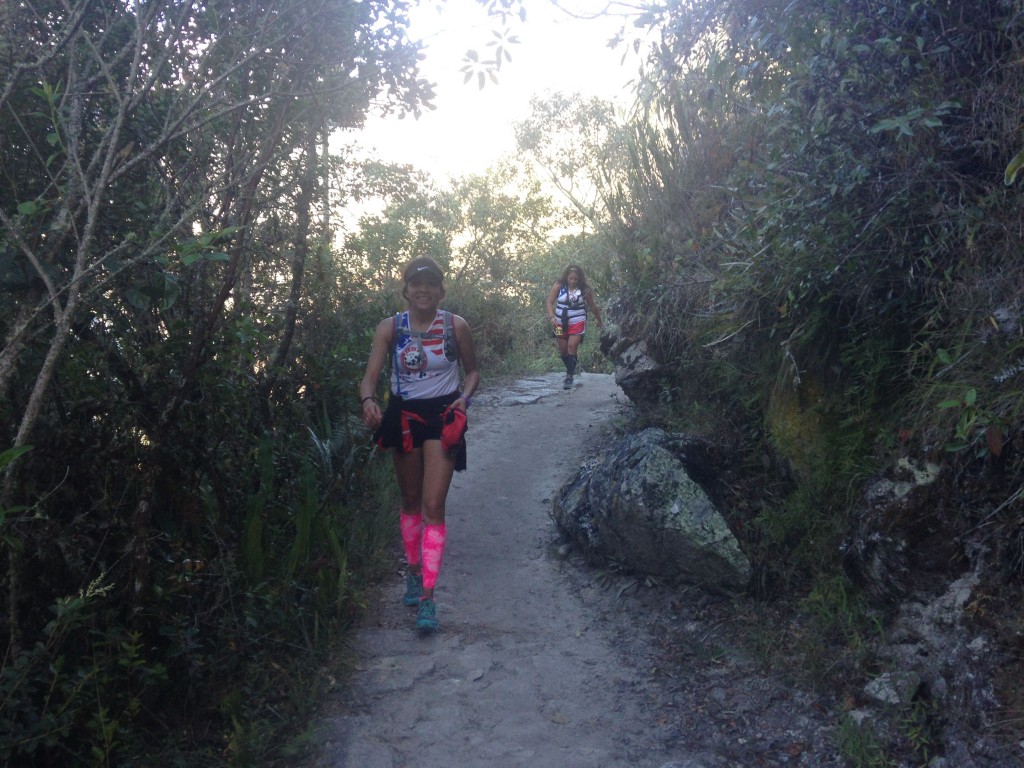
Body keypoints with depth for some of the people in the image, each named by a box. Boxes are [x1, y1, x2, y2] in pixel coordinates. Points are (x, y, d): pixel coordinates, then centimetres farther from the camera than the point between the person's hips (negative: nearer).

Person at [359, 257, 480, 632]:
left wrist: (464, 398, -13)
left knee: (433, 505, -9)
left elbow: (472, 371, 7)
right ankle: (414, 571, 37)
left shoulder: (456, 326, -5)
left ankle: (427, 597, -7)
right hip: (404, 416, 2)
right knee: (410, 501, 16)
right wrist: (369, 401, -33)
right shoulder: (390, 328, -4)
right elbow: (370, 377, -11)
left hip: (442, 416, -2)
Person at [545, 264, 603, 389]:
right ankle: (571, 370, 29)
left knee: (572, 347, -15)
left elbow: (592, 306, 8)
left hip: (577, 323, -2)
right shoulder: (558, 286, -4)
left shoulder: (584, 289, -4)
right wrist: (552, 317, -20)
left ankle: (569, 377, -13)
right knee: (563, 350, 7)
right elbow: (550, 302, -5)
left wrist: (599, 320, 19)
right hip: (560, 323, 2)